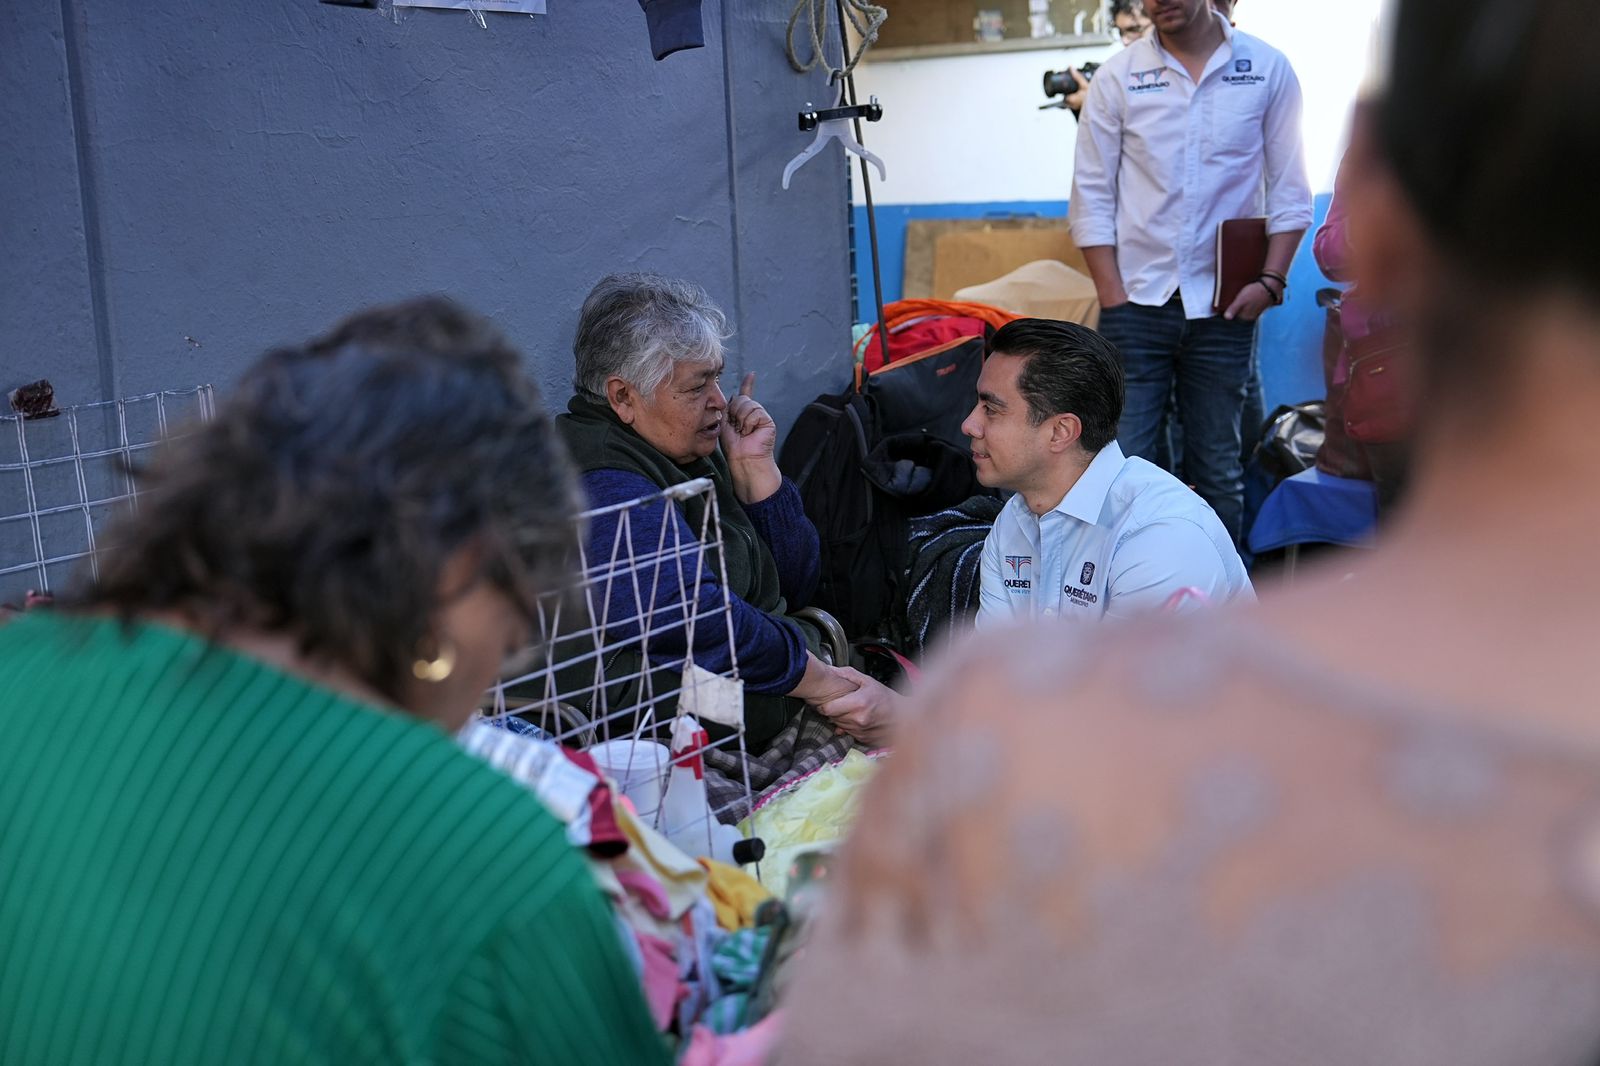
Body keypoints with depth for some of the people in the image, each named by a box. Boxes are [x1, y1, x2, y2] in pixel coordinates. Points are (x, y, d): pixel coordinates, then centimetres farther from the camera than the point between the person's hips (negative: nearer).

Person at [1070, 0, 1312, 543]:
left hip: (1223, 306, 1)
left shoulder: (1268, 69, 3)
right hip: (1137, 301, 0)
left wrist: (1271, 280, -7)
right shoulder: (1117, 76, 2)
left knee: (1218, 473, 7)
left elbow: (1290, 191, 5)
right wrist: (1114, 299, -6)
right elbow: (1092, 198, 1)